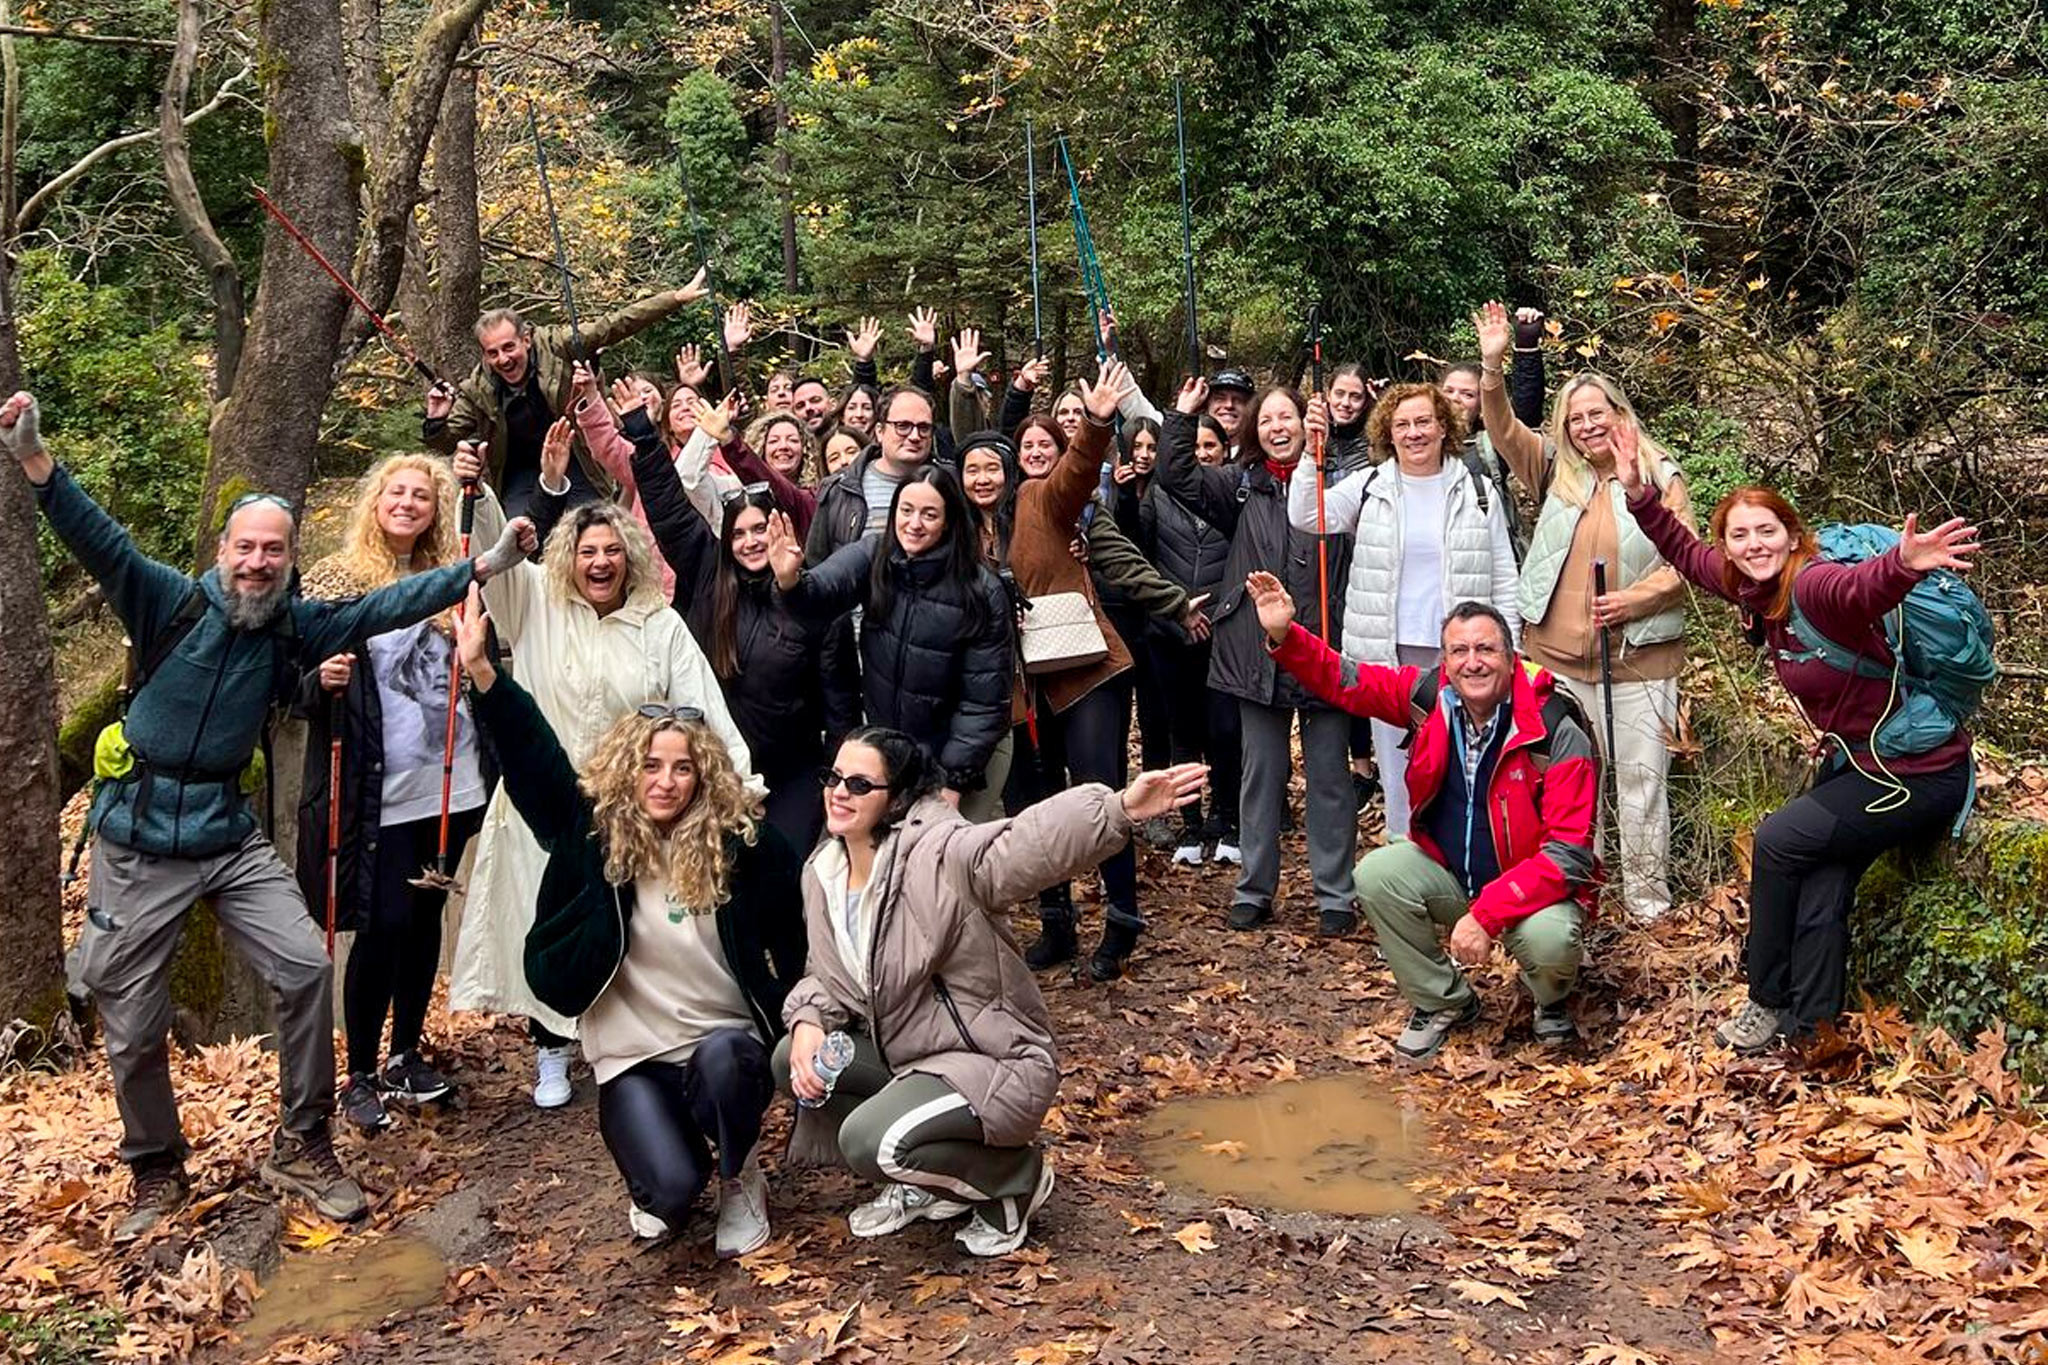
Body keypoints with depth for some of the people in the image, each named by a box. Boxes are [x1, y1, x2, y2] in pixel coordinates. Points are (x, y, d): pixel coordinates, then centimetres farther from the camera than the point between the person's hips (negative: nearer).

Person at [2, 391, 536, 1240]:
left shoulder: (295, 628, 1)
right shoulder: (171, 603, -9)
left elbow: (386, 608, -2)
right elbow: (100, 543, -23)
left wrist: (482, 566, -9)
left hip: (230, 836, 3)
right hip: (138, 839, -3)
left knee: (307, 969, -10)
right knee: (133, 1029, 5)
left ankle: (301, 1150, 8)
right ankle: (157, 1177, 28)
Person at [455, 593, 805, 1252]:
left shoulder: (739, 845, -7)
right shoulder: (595, 833, -6)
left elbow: (788, 942, 1)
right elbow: (534, 757, -13)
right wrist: (481, 669, -23)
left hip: (726, 1043, 0)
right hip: (632, 1054, 0)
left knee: (723, 1058, -36)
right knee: (671, 1190, -22)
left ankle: (740, 1178, -3)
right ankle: (669, 1173, 20)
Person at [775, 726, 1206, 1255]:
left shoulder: (938, 856, -23)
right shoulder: (822, 872, 2)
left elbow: (1030, 843, -41)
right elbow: (831, 975, 14)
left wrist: (1119, 810, -58)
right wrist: (809, 1020, -9)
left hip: (994, 1063, -8)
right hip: (905, 1050, 9)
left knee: (870, 1141, -26)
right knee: (792, 1062, -1)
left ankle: (1018, 1175, 3)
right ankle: (924, 1183, 15)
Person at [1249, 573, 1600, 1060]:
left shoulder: (1556, 730, -22)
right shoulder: (1430, 694, -9)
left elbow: (1568, 854, -25)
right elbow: (1344, 680, 2)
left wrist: (1486, 915, -33)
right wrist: (1283, 635, -16)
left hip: (1534, 886, -4)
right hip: (1447, 873, 5)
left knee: (1547, 940, -35)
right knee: (1376, 873, -21)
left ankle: (1553, 1001, 7)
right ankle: (1444, 1002, 2)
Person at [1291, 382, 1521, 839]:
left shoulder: (1476, 493, 5)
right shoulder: (1369, 487, 5)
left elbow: (1504, 579, 9)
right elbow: (1305, 516, -9)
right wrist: (1312, 450, -18)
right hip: (1389, 654, 1)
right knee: (1398, 767, 7)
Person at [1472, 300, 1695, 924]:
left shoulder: (1660, 477, 1)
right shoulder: (1555, 472, 8)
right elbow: (1504, 430, -3)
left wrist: (1634, 599, -16)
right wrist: (1493, 365, -16)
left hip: (1639, 657, -2)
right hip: (1556, 652, 3)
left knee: (1641, 773, 2)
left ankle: (1646, 892, 14)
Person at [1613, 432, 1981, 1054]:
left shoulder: (1812, 587, -25)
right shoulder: (1757, 591, 1)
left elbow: (1864, 587, -49)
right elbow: (1688, 555, 17)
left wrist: (1905, 562, -70)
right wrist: (1639, 495, 9)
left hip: (1917, 774, -8)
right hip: (1855, 759, 8)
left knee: (1777, 841, -9)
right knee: (1820, 880, -3)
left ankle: (1770, 1002, 8)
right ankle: (1809, 1022, 7)